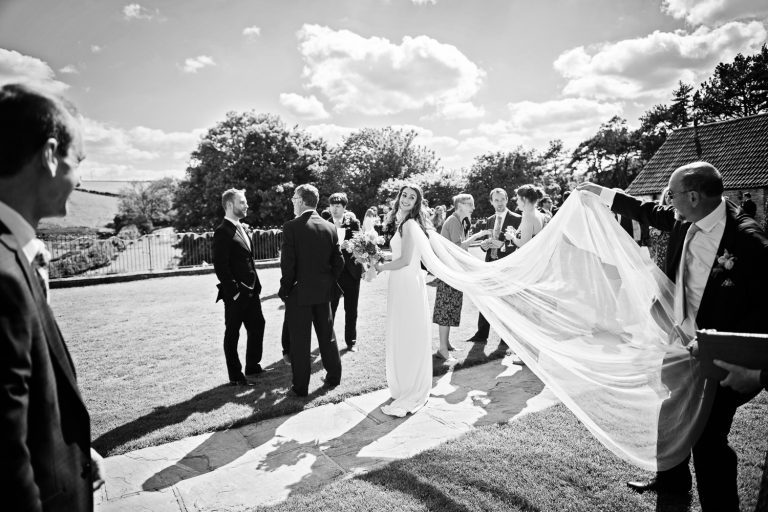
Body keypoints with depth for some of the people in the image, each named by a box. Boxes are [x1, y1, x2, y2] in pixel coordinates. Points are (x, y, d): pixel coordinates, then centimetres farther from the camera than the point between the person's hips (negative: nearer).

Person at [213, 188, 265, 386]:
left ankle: (252, 367, 31)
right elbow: (220, 266, -19)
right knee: (232, 334, 5)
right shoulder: (223, 232, -14)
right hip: (235, 294, -9)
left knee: (257, 326, 15)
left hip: (251, 291, 9)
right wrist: (234, 291, -19)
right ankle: (235, 377, 17)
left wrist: (256, 285, 12)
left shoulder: (241, 228, 14)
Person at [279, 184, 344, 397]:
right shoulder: (330, 227, 2)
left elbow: (287, 263, -15)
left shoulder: (291, 227, -13)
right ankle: (333, 377, 29)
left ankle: (300, 387, 15)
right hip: (323, 291, 5)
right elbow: (338, 262, 3)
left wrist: (284, 290, -3)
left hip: (299, 292, -5)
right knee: (327, 335, 18)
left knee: (300, 341, 5)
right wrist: (329, 284, 14)